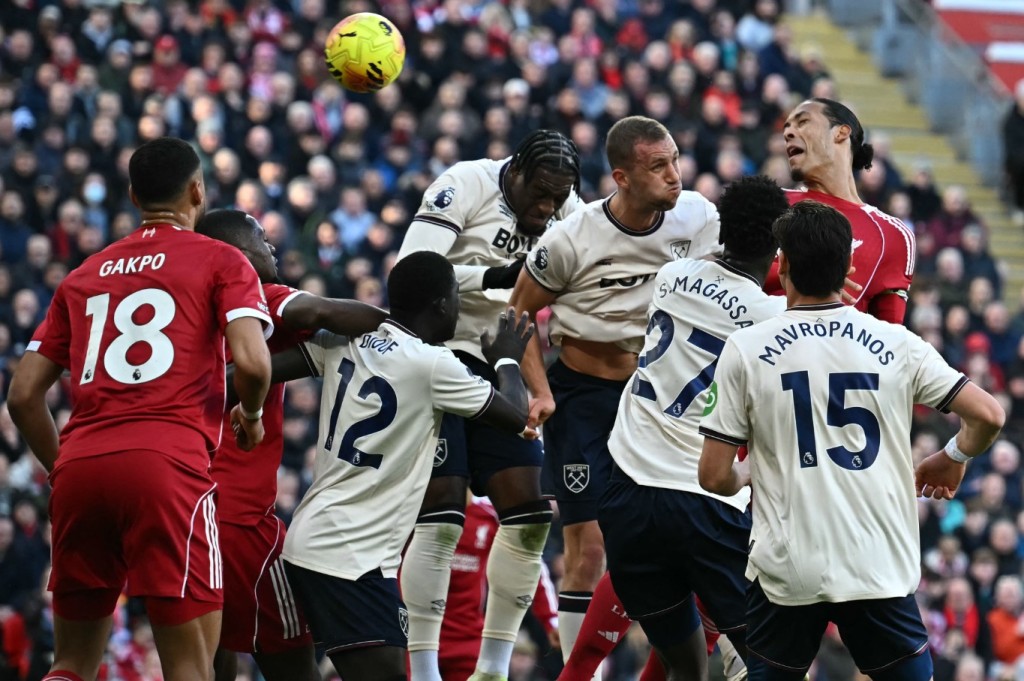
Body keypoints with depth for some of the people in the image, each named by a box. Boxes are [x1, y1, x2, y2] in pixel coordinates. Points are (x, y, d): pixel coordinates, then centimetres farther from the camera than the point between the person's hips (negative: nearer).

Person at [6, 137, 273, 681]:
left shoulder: (83, 275, 23)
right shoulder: (222, 262, 9)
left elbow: (24, 395, 18)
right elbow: (251, 362, -7)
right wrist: (251, 416, 13)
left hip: (79, 466, 5)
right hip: (167, 465, -5)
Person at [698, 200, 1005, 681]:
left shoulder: (746, 349, -2)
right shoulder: (898, 345, 1)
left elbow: (714, 477, -1)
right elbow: (988, 415, -1)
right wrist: (952, 458, 20)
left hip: (786, 569, -1)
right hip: (882, 568, 1)